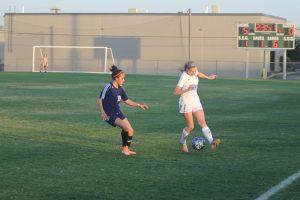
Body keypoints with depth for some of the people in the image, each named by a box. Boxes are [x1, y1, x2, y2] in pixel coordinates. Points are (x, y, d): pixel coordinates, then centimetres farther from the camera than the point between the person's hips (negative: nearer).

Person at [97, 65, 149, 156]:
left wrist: (139, 104, 9)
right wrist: (102, 112, -26)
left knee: (131, 130, 1)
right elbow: (100, 100, -15)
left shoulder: (120, 88, 5)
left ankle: (127, 149, 20)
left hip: (118, 112, 8)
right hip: (109, 114, -8)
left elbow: (127, 101, 16)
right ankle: (124, 148, -4)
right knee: (126, 127, -23)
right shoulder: (108, 87, -17)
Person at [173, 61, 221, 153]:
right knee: (190, 126, -3)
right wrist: (187, 89, -38)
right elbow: (175, 92, -26)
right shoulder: (184, 77, -21)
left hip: (195, 101, 6)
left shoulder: (194, 71, -2)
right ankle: (183, 143, 24)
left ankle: (212, 142, -27)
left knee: (202, 122, -10)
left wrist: (208, 77, 36)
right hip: (186, 103, -6)